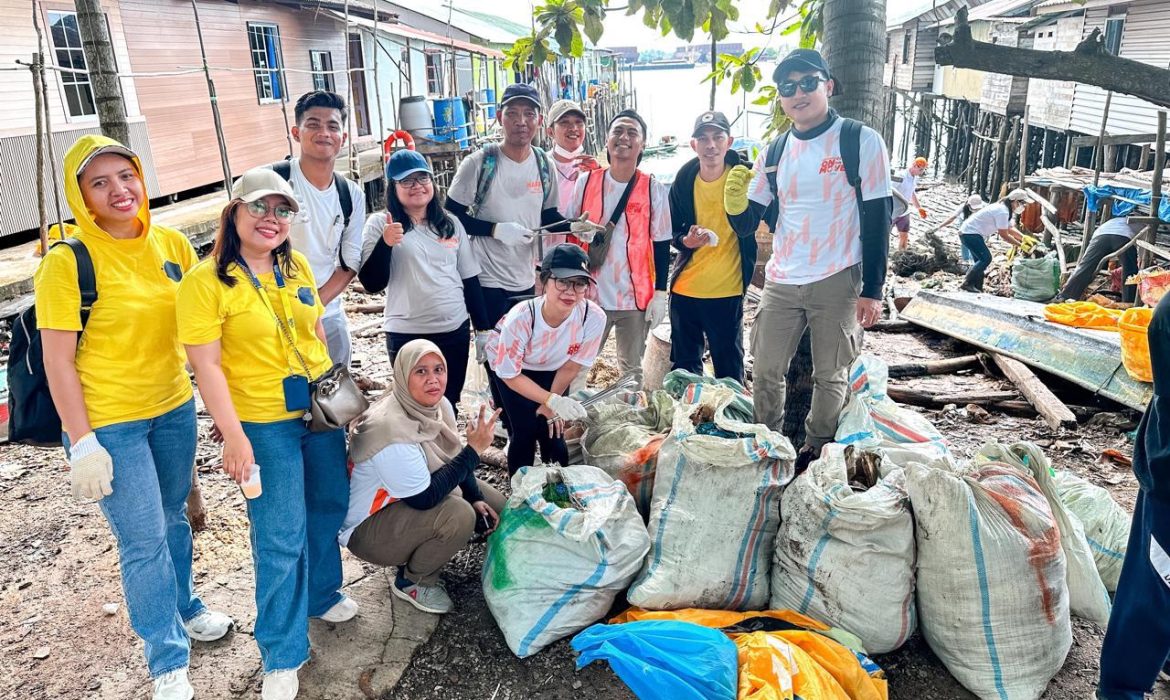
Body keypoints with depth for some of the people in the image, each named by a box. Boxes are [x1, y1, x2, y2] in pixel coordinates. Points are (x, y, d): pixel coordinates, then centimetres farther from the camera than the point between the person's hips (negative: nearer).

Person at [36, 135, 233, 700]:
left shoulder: (172, 244, -1)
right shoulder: (67, 261, -15)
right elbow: (57, 361, -13)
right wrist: (81, 444, -14)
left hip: (174, 407, 5)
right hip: (109, 424, -5)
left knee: (173, 517, 21)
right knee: (144, 540, 2)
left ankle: (183, 607, 45)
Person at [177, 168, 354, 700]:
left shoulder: (296, 266, 3)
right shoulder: (205, 280, -13)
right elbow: (207, 365, -15)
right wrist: (234, 437, -18)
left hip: (321, 412, 6)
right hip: (263, 423, -6)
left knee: (329, 508, 19)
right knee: (281, 537, 0)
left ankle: (321, 595, 45)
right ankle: (283, 656, 19)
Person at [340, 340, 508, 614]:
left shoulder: (440, 405, -8)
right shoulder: (389, 428, -33)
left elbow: (454, 459, 9)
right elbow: (424, 498, -31)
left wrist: (477, 498, -3)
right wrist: (474, 449, -33)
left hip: (415, 497, 8)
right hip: (368, 525, -8)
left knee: (495, 506, 5)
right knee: (458, 515, -31)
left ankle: (421, 551, 15)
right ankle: (411, 582, -4)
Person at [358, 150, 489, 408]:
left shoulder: (451, 223, 7)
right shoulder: (380, 223, -4)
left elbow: (470, 279, 10)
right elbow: (372, 283, -9)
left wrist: (483, 327, 10)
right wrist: (385, 243, -24)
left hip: (456, 330, 4)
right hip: (407, 335, -3)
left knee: (449, 405, 15)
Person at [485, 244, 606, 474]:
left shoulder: (594, 317, -35)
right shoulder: (520, 319, -41)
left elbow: (571, 366, -16)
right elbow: (510, 375, -24)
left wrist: (551, 403, -6)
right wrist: (553, 401, -35)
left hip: (552, 371, 2)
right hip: (511, 368, -2)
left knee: (552, 431, -3)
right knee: (525, 431, -12)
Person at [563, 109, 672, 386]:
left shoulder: (655, 189, -1)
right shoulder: (587, 182, 3)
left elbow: (661, 245, 1)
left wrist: (660, 293, -1)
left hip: (635, 297, -1)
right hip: (590, 293, 1)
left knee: (631, 369, 12)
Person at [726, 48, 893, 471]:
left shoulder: (861, 141, -4)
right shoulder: (774, 152, 8)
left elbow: (877, 221, -4)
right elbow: (747, 225, 7)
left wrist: (872, 290, -8)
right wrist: (735, 203, -16)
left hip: (837, 282, -3)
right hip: (780, 282, 4)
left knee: (830, 376, 9)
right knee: (765, 373, 8)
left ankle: (815, 453, 27)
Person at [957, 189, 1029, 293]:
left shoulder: (1004, 208, 14)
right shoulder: (1002, 211, -19)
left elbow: (1010, 229, 22)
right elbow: (1004, 235, -17)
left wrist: (1023, 238, 8)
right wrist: (1020, 245, -9)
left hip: (967, 232, 11)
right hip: (970, 233, -11)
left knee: (981, 260, 12)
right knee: (986, 258, -15)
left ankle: (977, 288, 13)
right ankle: (967, 284, -15)